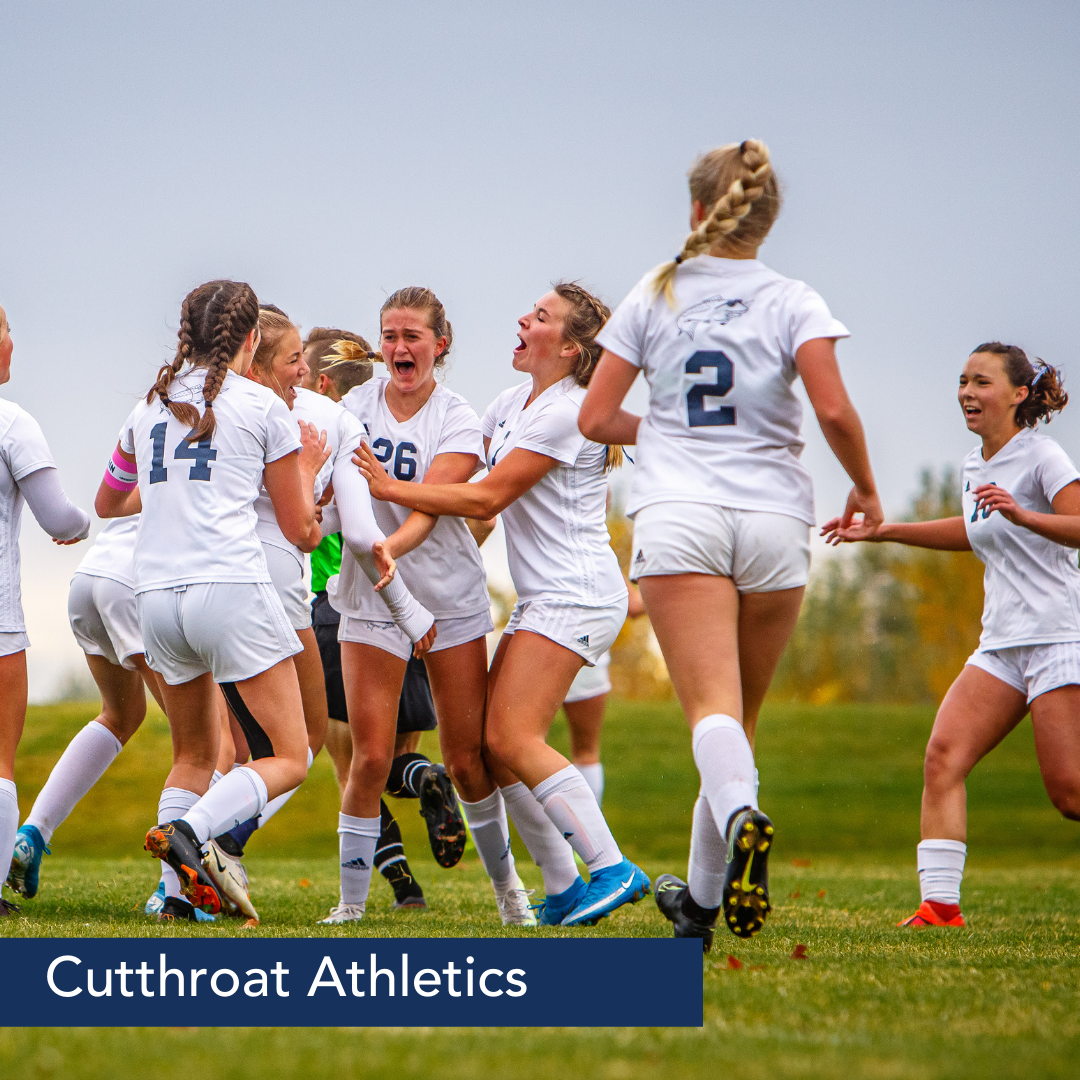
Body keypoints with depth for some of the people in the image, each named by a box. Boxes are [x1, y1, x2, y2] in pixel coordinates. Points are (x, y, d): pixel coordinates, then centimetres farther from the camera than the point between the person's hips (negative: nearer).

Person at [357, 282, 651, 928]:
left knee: (513, 739, -17)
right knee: (492, 740, 2)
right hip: (543, 600, 9)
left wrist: (391, 488, -14)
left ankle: (612, 869, -15)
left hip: (575, 596, -9)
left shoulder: (567, 413, -14)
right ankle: (564, 887, 6)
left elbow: (488, 498, -17)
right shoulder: (513, 403, 15)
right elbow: (459, 474, 21)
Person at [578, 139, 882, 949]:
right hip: (775, 518, 1)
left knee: (714, 705, -14)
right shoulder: (793, 303, 3)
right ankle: (704, 897, 20)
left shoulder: (655, 296, 7)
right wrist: (865, 489, 6)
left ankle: (742, 817, -45)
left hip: (678, 517, -1)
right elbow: (834, 409, -11)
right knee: (741, 713, 15)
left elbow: (596, 418, 8)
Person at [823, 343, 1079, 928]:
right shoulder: (974, 467, 15)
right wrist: (883, 530, 33)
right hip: (1002, 642, 7)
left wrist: (1022, 513, -34)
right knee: (943, 754, -11)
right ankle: (939, 903, -15)